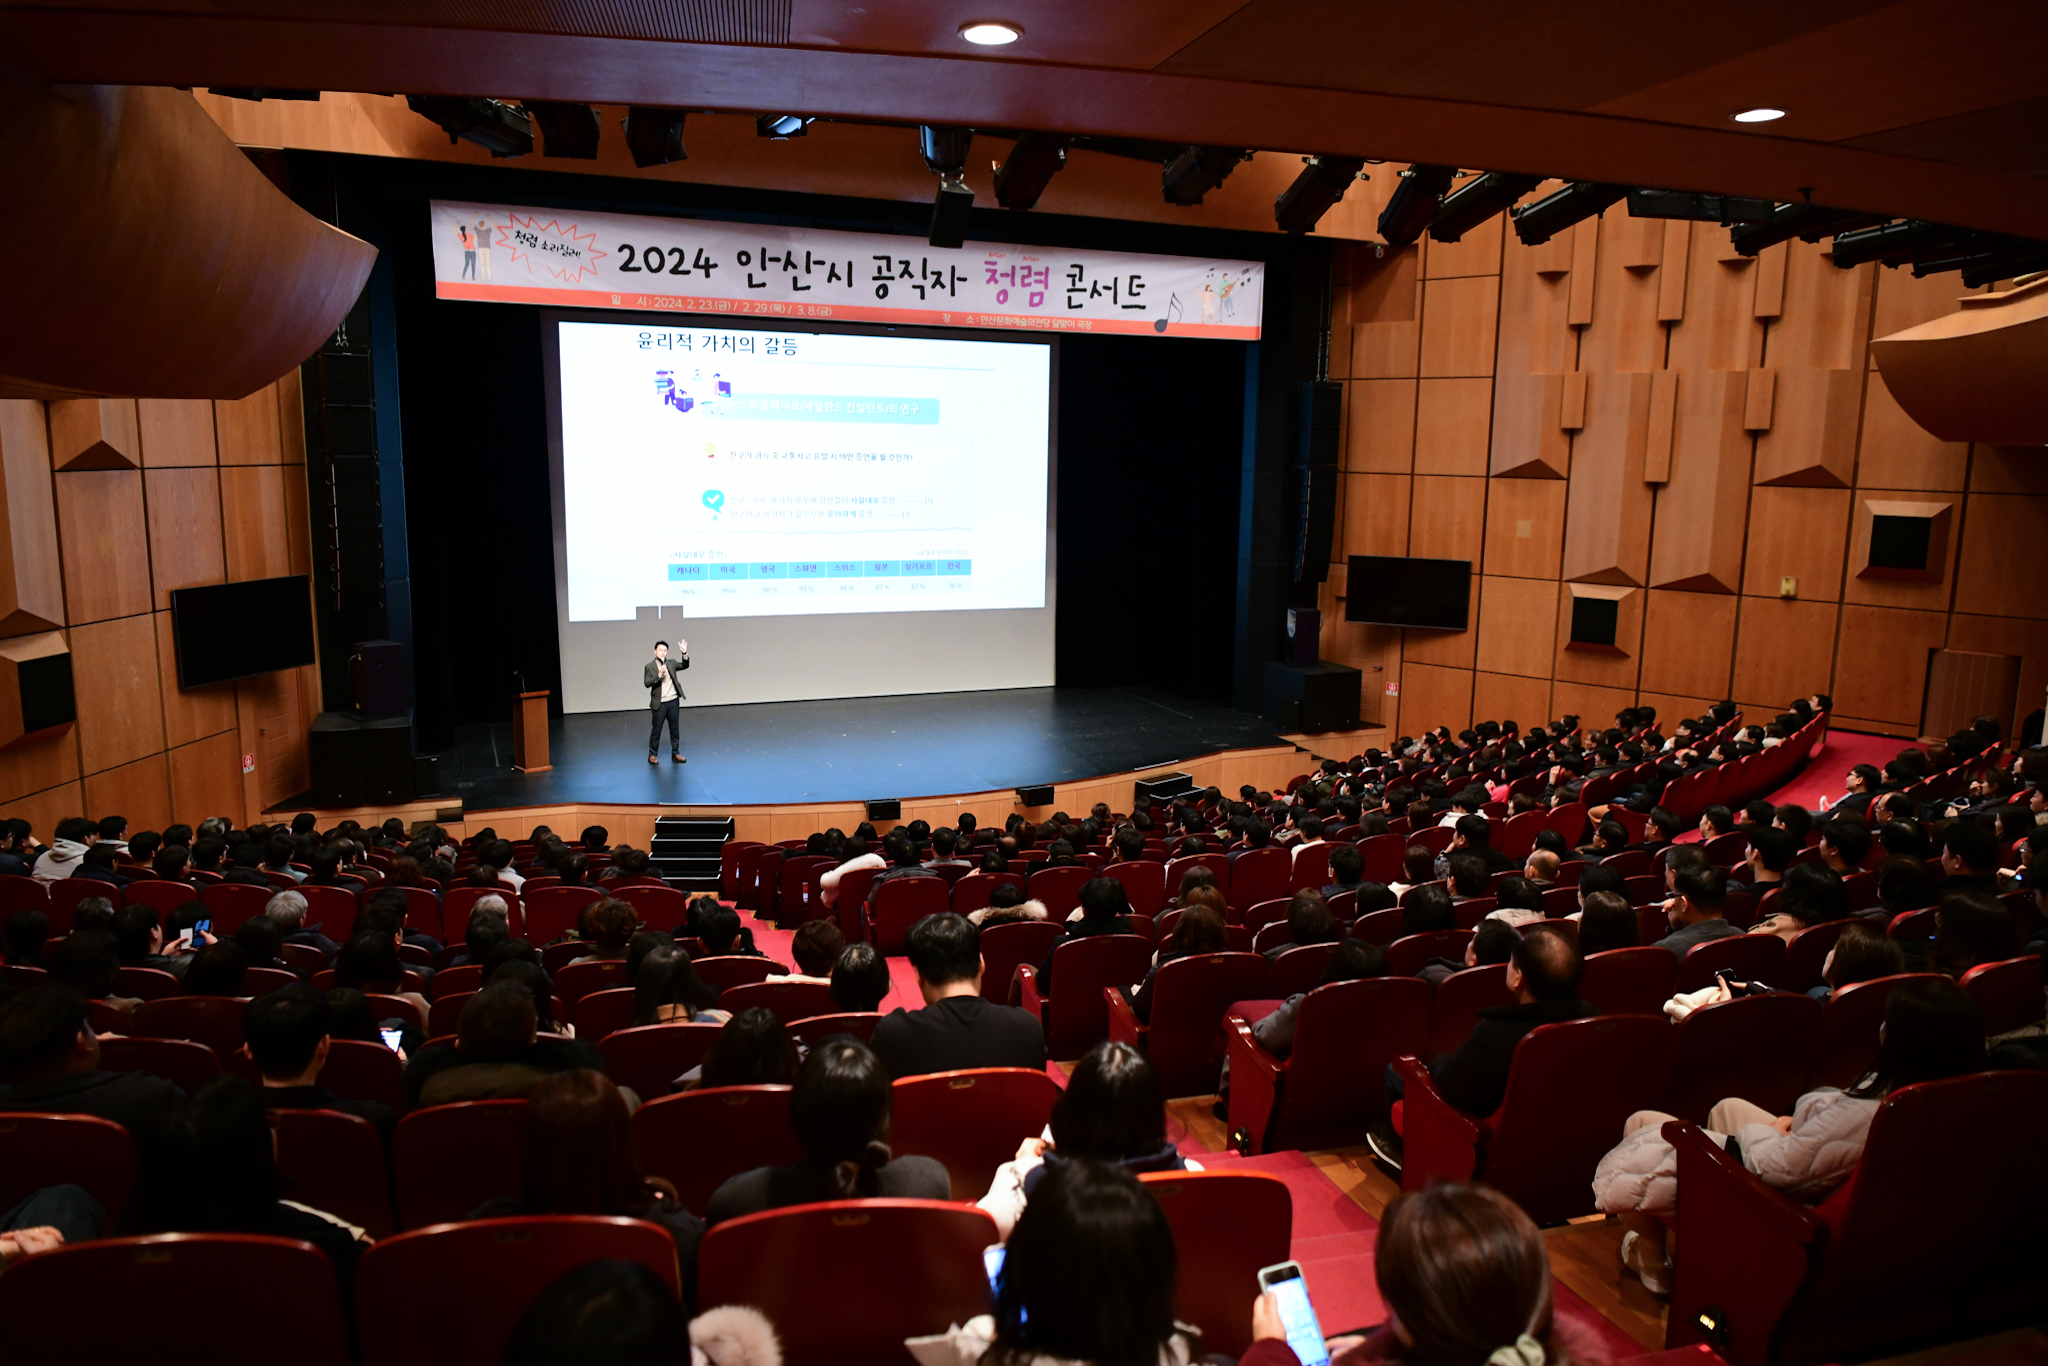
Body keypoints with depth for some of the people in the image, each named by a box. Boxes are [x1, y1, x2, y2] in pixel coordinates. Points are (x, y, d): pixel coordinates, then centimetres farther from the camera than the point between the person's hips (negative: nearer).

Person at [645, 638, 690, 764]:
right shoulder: (649, 667, -3)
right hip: (659, 704, -3)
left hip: (673, 702, 3)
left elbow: (685, 665, -5)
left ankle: (675, 753, 22)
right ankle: (652, 755, 15)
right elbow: (646, 683, -13)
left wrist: (684, 653, -20)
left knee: (675, 729, 11)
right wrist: (659, 675, -25)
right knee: (656, 730, 4)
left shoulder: (671, 663, 7)